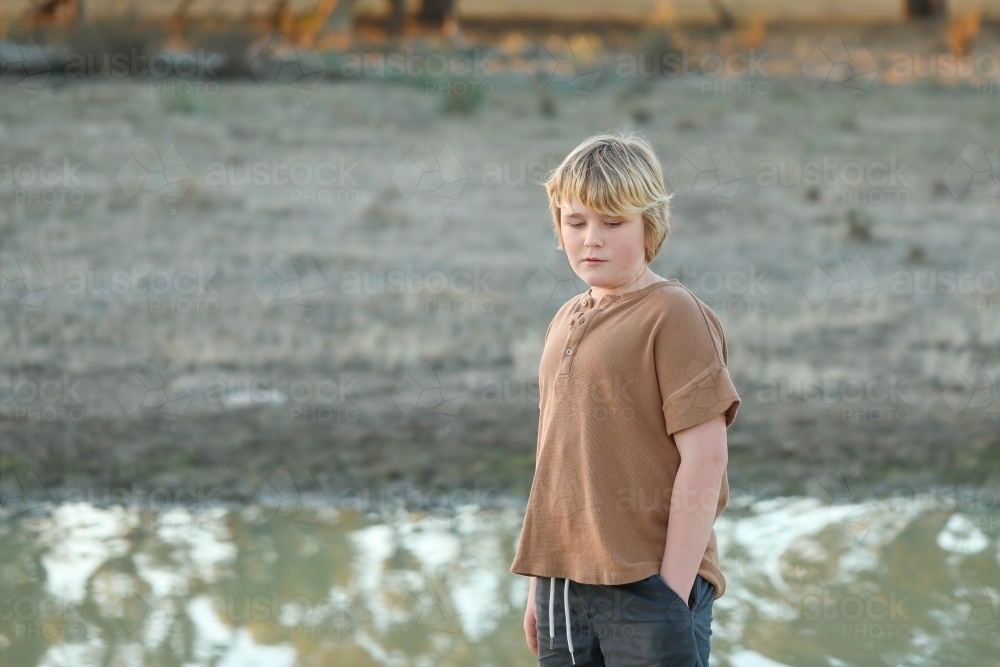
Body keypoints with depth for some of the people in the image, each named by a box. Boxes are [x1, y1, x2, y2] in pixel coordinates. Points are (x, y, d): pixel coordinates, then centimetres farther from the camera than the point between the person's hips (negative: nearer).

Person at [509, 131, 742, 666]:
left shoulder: (672, 315, -9)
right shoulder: (566, 321, 13)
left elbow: (705, 458, -13)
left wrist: (673, 593, -15)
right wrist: (538, 584, 17)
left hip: (648, 587, -7)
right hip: (566, 586, 7)